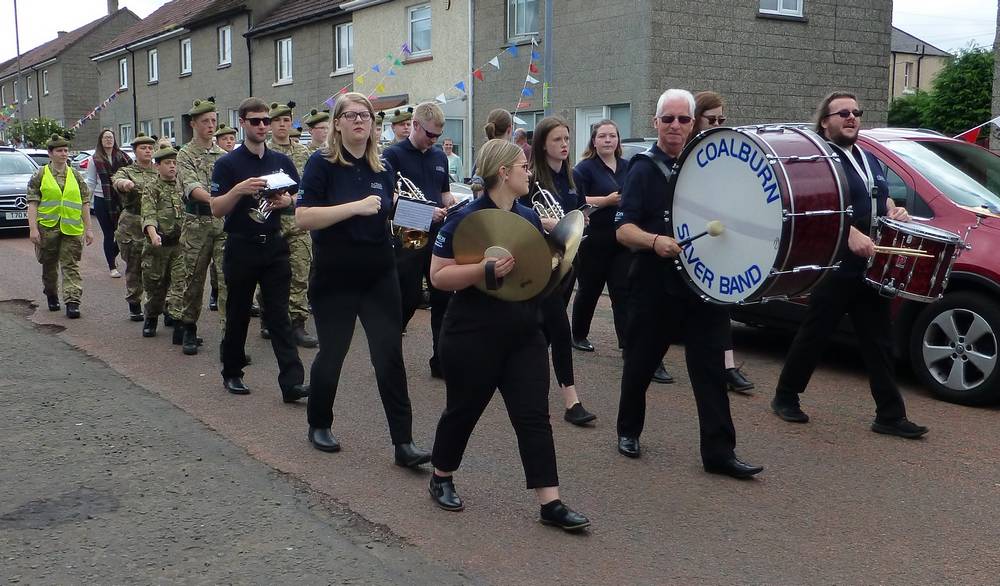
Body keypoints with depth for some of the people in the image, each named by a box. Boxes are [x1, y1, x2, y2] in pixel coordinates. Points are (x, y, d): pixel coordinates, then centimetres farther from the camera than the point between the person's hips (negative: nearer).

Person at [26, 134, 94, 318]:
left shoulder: (75, 175, 9)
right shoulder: (40, 175, 2)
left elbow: (85, 203, 11)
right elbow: (32, 203, -2)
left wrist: (88, 228, 6)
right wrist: (33, 228, -11)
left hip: (72, 228, 1)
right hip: (47, 228, 0)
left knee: (71, 265, -5)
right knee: (49, 265, 12)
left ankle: (72, 302, -7)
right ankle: (51, 296, 31)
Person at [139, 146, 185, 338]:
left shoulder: (183, 187, 11)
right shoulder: (151, 189, 0)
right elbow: (148, 214, -15)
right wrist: (153, 234, -33)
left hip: (181, 244, 2)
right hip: (158, 244, -2)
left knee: (181, 283, -9)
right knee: (155, 285, 9)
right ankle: (151, 319, 26)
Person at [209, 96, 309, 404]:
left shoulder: (282, 162, 8)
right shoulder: (227, 164, -3)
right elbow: (216, 209, -7)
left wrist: (286, 200, -9)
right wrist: (240, 189, -23)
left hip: (274, 245, 2)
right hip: (241, 247, -2)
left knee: (279, 315, -2)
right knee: (238, 314, 8)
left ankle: (292, 381, -8)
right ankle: (232, 373, 25)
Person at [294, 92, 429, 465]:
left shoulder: (382, 169, 8)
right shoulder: (322, 164, -7)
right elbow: (303, 218, -17)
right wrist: (357, 206, -23)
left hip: (379, 276, 4)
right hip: (335, 277, -3)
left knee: (390, 356, -2)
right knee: (332, 354, 9)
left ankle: (403, 442, 2)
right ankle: (319, 425, 33)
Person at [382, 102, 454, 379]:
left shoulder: (440, 157, 13)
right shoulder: (393, 155, -5)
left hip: (438, 237, 6)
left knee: (443, 298, 5)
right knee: (409, 298, 1)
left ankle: (442, 361, 13)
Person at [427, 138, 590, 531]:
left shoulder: (529, 217, 9)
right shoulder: (466, 219, -11)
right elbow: (438, 276, -14)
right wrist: (486, 268, -26)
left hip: (524, 336, 5)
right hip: (473, 337, -5)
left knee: (534, 417, 0)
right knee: (463, 410, 11)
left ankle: (550, 503, 2)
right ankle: (441, 479, 34)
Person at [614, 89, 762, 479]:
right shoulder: (644, 169, -3)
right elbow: (623, 228, -12)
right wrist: (654, 241, -31)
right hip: (655, 285, -3)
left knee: (710, 367, -1)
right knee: (641, 362, 10)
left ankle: (719, 451, 0)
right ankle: (628, 431, 30)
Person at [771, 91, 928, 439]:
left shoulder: (869, 159, 18)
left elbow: (882, 199, 30)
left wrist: (894, 211, 8)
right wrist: (851, 234, -30)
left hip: (870, 268, 7)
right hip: (834, 267, -7)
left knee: (878, 341, 7)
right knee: (815, 336, 3)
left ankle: (890, 416, 11)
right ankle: (785, 397, 20)